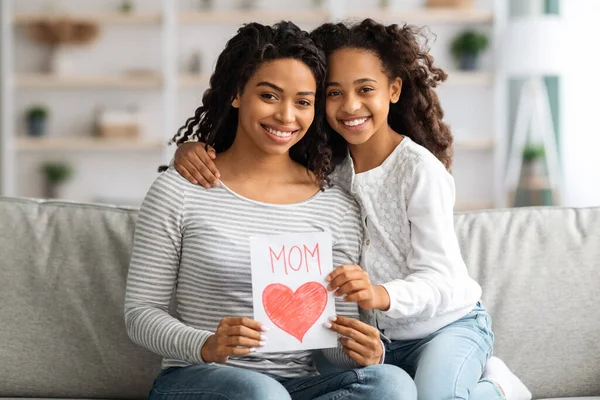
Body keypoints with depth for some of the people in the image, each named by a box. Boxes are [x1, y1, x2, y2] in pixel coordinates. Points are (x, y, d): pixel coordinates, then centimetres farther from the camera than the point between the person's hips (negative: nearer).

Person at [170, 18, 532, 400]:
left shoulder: (419, 169, -18)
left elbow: (440, 280, -22)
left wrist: (381, 294, -43)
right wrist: (193, 150, -21)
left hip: (445, 323, -5)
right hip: (373, 336, 5)